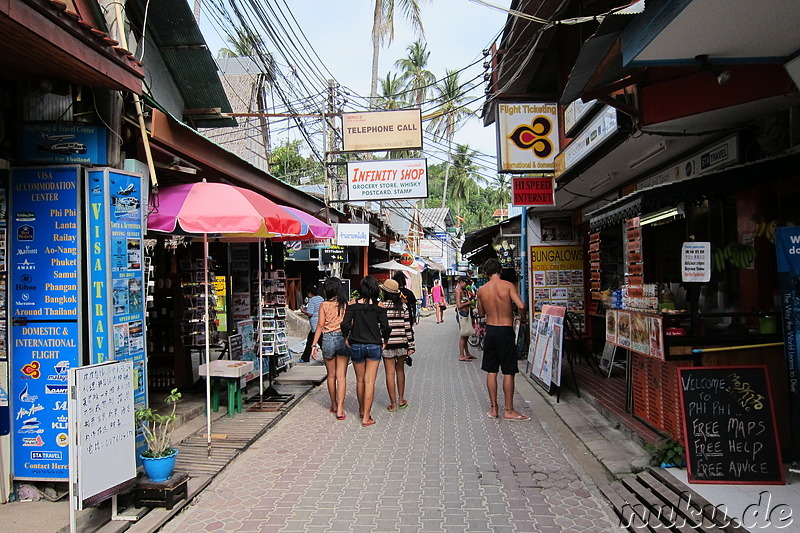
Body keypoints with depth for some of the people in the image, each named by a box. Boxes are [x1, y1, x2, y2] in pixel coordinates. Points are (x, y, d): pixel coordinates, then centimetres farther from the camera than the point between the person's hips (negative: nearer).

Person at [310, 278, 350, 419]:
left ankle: (334, 405, 29)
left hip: (328, 339, 0)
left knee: (331, 375, 15)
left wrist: (314, 344, 1)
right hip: (344, 339, 0)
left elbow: (320, 325, -4)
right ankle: (340, 409, -3)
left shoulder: (323, 305, -2)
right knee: (341, 376, 2)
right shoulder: (346, 304, 0)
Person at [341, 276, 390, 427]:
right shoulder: (379, 307, -7)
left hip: (356, 346, 1)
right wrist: (384, 341, 4)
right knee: (370, 381, 2)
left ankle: (362, 410, 35)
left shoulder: (353, 305, -5)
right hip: (374, 346, -1)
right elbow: (385, 327, -12)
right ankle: (366, 417, 2)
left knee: (360, 380, 17)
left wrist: (346, 338, 4)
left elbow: (345, 324, -12)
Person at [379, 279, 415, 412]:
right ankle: (401, 400, 26)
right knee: (400, 371, 18)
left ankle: (393, 403, 8)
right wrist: (411, 345, 3)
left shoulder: (380, 306, -7)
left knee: (390, 373, 4)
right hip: (401, 343, 3)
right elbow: (408, 326, -1)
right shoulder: (403, 306, 0)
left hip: (387, 343, -3)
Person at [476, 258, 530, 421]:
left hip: (490, 330, 4)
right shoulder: (508, 286, -9)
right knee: (509, 372, 4)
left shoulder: (481, 290, 2)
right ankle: (509, 410, 8)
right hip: (505, 331, -4)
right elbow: (521, 306, -19)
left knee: (491, 371, 11)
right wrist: (523, 318, 0)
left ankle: (493, 408, 17)